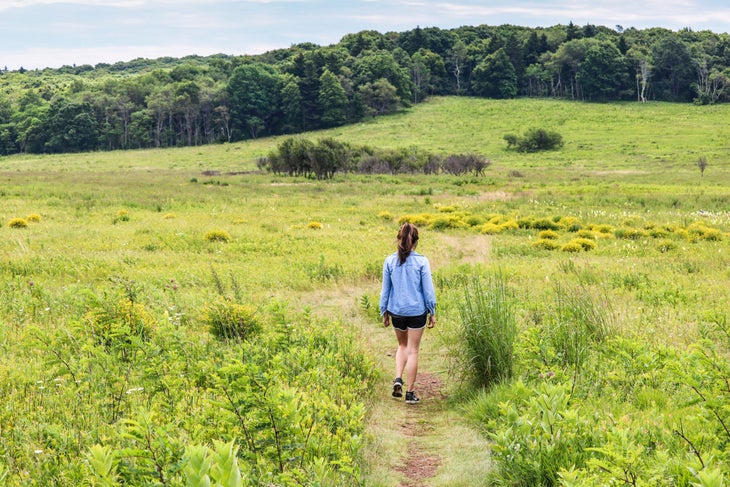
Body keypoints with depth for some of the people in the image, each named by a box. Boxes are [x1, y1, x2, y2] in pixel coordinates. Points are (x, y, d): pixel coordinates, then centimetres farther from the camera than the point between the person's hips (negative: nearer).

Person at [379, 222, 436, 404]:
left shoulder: (390, 261, -4)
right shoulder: (422, 261, -10)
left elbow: (385, 289, 2)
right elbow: (428, 289, -6)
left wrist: (384, 312, 12)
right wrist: (432, 312, 4)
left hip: (396, 311, 2)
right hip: (417, 311, -2)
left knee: (403, 345, 23)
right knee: (413, 350, 6)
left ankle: (398, 379, 2)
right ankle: (410, 393, 8)